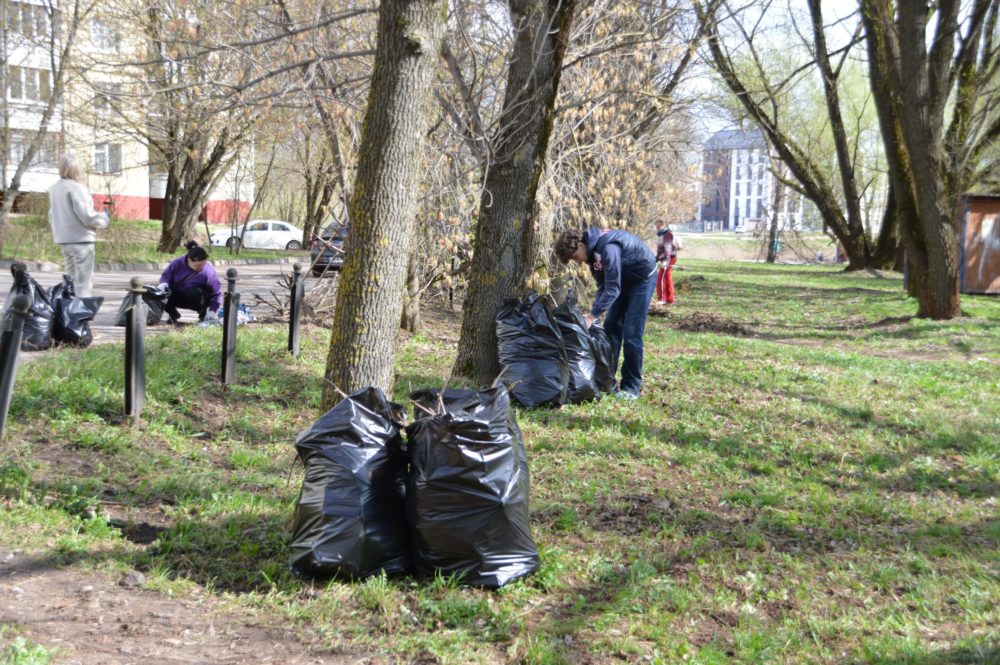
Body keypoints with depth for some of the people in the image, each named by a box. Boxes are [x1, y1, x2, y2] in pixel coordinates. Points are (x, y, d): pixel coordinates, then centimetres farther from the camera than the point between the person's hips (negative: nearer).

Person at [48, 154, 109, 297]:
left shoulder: (54, 188, 10)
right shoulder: (76, 187, -16)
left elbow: (52, 215, 16)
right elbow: (86, 215, -18)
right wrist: (103, 219, -1)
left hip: (63, 239, 8)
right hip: (81, 239, -8)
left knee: (71, 280, 16)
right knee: (83, 282, -5)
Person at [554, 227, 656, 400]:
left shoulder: (607, 248, -33)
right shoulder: (592, 252, -4)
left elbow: (612, 288, -32)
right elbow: (602, 287, 1)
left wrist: (593, 315, -33)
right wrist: (594, 312, -13)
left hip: (643, 278, -9)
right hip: (624, 279, 9)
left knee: (631, 333, -11)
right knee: (611, 327, 6)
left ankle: (631, 387, -2)